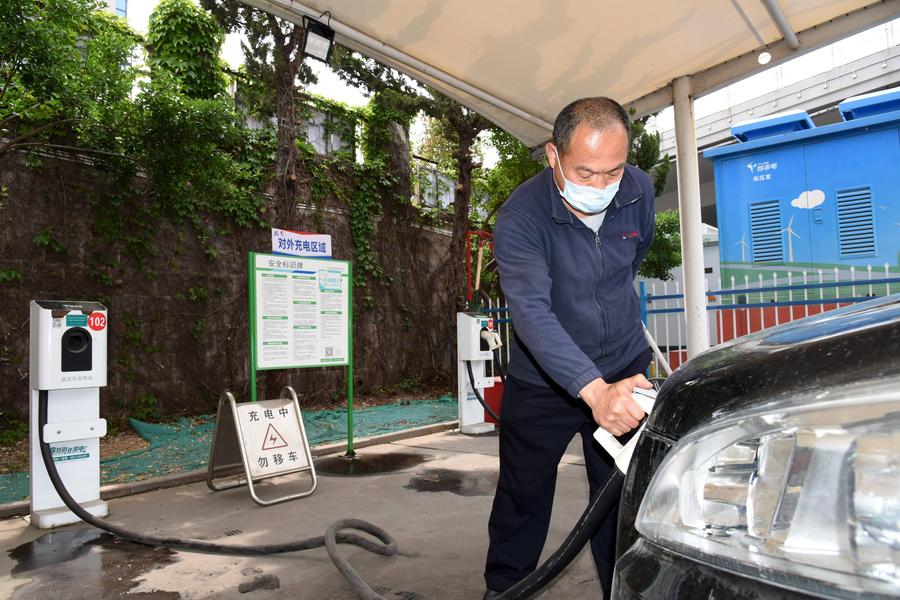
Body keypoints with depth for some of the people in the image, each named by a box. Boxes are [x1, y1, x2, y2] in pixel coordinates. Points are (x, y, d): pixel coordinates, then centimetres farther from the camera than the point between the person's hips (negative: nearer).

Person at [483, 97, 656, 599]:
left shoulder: (640, 190, -9)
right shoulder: (520, 217, -25)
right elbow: (531, 312, -38)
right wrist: (594, 390, -50)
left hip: (624, 366, 3)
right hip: (541, 380, -3)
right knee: (523, 498, 11)